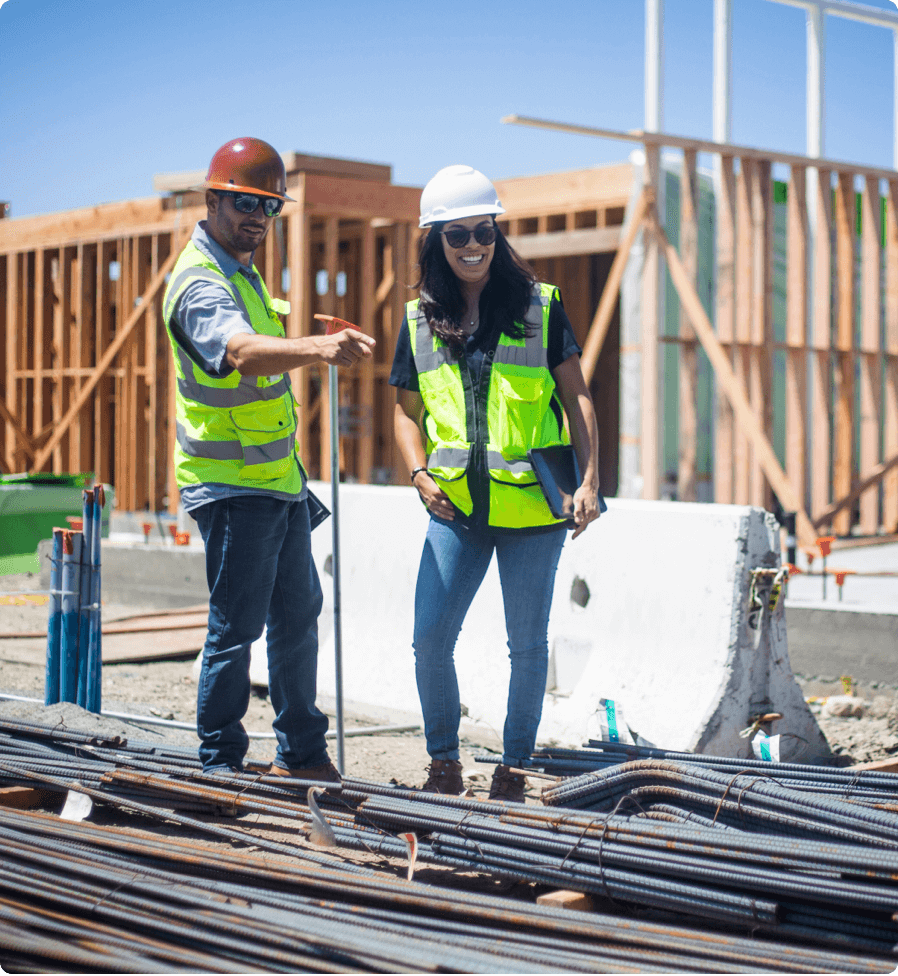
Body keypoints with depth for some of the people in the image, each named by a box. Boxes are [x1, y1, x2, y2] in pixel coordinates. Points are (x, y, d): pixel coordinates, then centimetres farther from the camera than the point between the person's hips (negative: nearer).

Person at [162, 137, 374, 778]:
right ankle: (220, 766, 5)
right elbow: (240, 351, -41)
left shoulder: (241, 269, 13)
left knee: (299, 613, 14)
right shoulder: (200, 282, -19)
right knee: (236, 628, -6)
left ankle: (301, 755, 25)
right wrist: (319, 348, -57)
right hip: (233, 485, -10)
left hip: (277, 476, 10)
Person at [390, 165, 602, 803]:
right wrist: (420, 473, -2)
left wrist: (589, 480, -9)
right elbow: (407, 411, 15)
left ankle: (514, 768, 20)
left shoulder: (540, 306, 1)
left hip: (531, 507, -2)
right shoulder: (420, 319, 8)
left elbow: (576, 396, 1)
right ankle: (444, 763, 15)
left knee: (527, 644, 6)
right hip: (455, 510, 2)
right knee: (429, 639, -4)